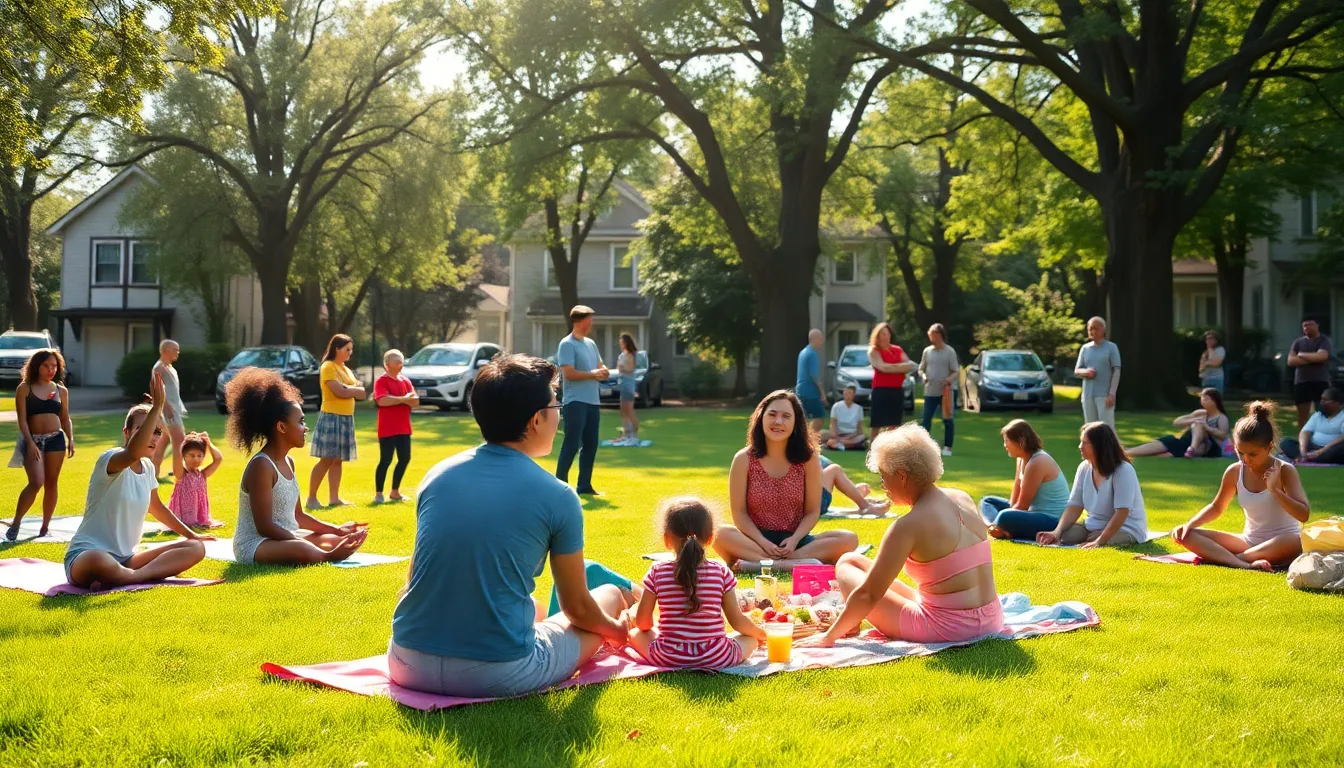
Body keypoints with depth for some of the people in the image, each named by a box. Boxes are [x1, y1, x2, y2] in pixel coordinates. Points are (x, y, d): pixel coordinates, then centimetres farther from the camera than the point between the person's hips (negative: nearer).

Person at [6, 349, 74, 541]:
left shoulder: (61, 390, 10)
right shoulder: (24, 388, 0)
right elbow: (22, 419, -5)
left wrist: (70, 439, -1)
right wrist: (30, 443, -14)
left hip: (56, 439, 3)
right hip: (33, 439, -3)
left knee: (51, 484, 5)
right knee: (36, 482, -18)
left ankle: (45, 526, 15)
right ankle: (16, 522, -4)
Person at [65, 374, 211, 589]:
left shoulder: (148, 467, 9)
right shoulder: (110, 460, -16)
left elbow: (156, 507, 28)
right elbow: (133, 452, -42)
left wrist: (191, 534, 31)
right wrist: (157, 407, -43)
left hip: (125, 559, 10)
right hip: (86, 555, -9)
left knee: (196, 548, -5)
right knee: (99, 561, -46)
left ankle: (126, 578, -20)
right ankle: (151, 574, -20)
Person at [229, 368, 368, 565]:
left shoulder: (288, 462, 10)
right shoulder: (261, 466, -18)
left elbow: (297, 516, 17)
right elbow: (264, 526, -22)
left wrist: (337, 530, 9)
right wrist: (303, 543, -24)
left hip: (285, 538, 10)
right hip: (255, 544, -10)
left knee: (339, 542, 3)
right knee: (305, 552, -36)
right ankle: (325, 557, -13)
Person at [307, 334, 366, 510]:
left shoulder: (345, 369, 17)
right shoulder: (328, 367, -10)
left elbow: (361, 390, 9)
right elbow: (340, 392, -21)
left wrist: (347, 389, -11)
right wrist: (355, 390, -4)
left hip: (346, 418, 8)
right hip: (332, 417, -8)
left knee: (337, 460, 8)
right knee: (326, 459, -9)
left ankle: (334, 498, 10)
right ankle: (311, 498, -6)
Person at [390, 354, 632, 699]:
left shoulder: (438, 474, 4)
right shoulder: (556, 496, -7)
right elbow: (577, 606, 5)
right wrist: (615, 630, 27)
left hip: (408, 667, 3)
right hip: (497, 676, -3)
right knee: (610, 595, 21)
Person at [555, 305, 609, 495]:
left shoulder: (591, 344, 17)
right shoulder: (567, 344, -9)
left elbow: (600, 366, 22)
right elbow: (568, 373, -18)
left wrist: (604, 371, -2)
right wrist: (593, 374, -16)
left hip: (592, 401, 8)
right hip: (575, 401, -8)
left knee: (590, 444, 10)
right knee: (572, 444, -10)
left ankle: (584, 485, 17)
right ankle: (561, 485, -7)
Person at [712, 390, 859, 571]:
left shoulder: (808, 459, -2)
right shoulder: (744, 459, -5)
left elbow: (812, 511, 0)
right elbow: (739, 512, -5)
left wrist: (794, 540, -18)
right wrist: (762, 542, -21)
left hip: (794, 540, 2)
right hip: (756, 540, -2)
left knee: (849, 539, -24)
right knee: (720, 535, -34)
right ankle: (799, 565, -38)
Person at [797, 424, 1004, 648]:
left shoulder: (908, 526, -16)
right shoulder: (963, 500, 5)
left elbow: (867, 594, -14)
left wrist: (829, 637, -4)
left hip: (946, 628, -8)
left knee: (847, 563, 7)